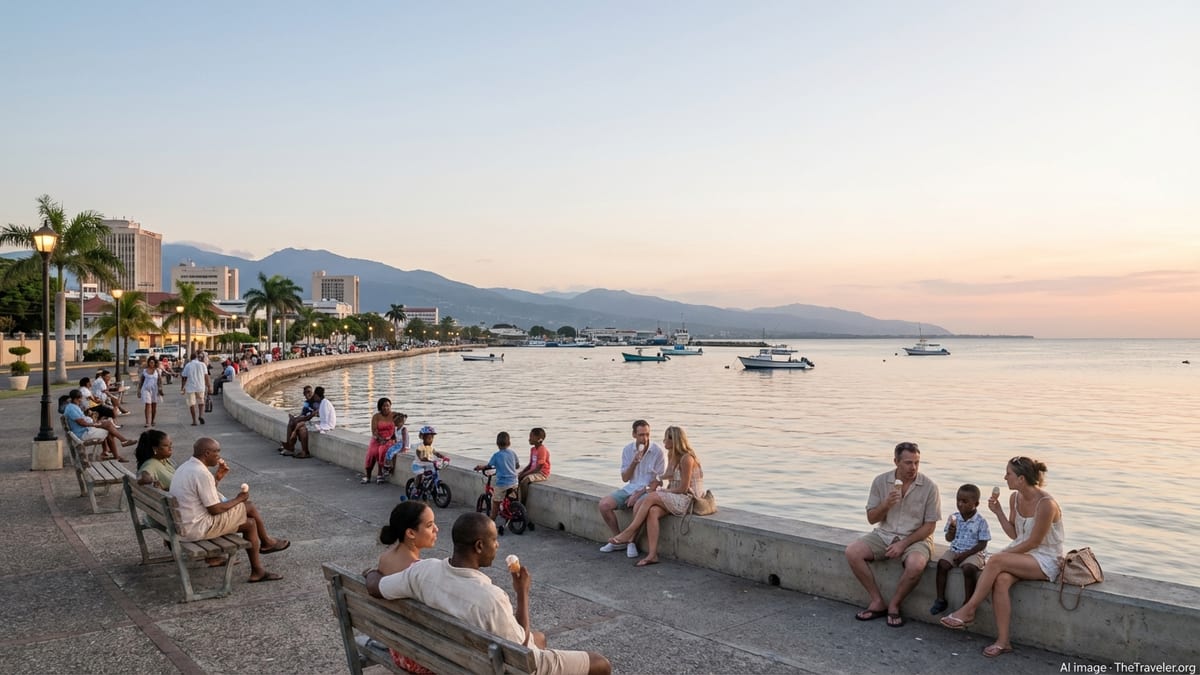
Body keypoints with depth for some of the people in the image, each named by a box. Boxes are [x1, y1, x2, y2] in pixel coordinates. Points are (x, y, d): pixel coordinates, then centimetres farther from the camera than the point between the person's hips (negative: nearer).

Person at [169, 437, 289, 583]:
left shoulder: (184, 467, 8)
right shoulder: (202, 473, -23)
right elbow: (215, 509, -20)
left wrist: (218, 478, 9)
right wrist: (238, 499, -5)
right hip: (198, 528, -10)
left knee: (250, 523, 12)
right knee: (249, 506, -1)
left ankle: (257, 571, 18)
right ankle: (266, 542, 20)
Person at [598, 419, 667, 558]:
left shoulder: (658, 451, -10)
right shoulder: (628, 450, 3)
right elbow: (625, 478, 3)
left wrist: (639, 493, -15)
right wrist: (634, 462, -14)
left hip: (648, 490, -5)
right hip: (630, 488, 5)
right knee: (604, 504, -16)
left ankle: (631, 542, -13)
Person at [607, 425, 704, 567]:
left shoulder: (686, 458, -15)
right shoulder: (673, 456, 14)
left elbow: (683, 488, -16)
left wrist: (662, 490, -8)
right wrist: (659, 483, -4)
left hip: (688, 499, -8)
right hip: (675, 499, 8)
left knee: (650, 497, -23)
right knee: (653, 511, -21)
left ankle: (629, 533, -14)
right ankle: (652, 555, -27)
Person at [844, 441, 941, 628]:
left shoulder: (929, 487, -8)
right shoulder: (881, 481, -2)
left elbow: (929, 526, -6)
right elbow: (871, 519, 2)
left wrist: (903, 544, -16)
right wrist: (886, 505, -18)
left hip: (916, 538, -3)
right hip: (884, 534, 3)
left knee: (916, 565, -36)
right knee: (852, 553, -21)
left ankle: (894, 605, -9)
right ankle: (878, 602, -7)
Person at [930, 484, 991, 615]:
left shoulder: (980, 522, -7)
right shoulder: (954, 517, 4)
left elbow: (982, 544, -8)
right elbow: (949, 539, 8)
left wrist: (965, 554, -16)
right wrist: (951, 530, -16)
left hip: (972, 553, -4)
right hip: (954, 550, 4)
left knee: (968, 568, -33)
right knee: (942, 564, -21)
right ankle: (940, 599, -13)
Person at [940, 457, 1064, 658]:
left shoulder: (1046, 504, -20)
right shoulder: (1015, 498, 5)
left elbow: (1033, 542, -17)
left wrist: (1003, 554, -15)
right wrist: (998, 511, -1)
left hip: (1046, 560, -7)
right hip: (1022, 553, 7)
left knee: (995, 561, -30)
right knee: (1000, 580, -26)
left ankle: (968, 610, -18)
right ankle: (1003, 641, -21)